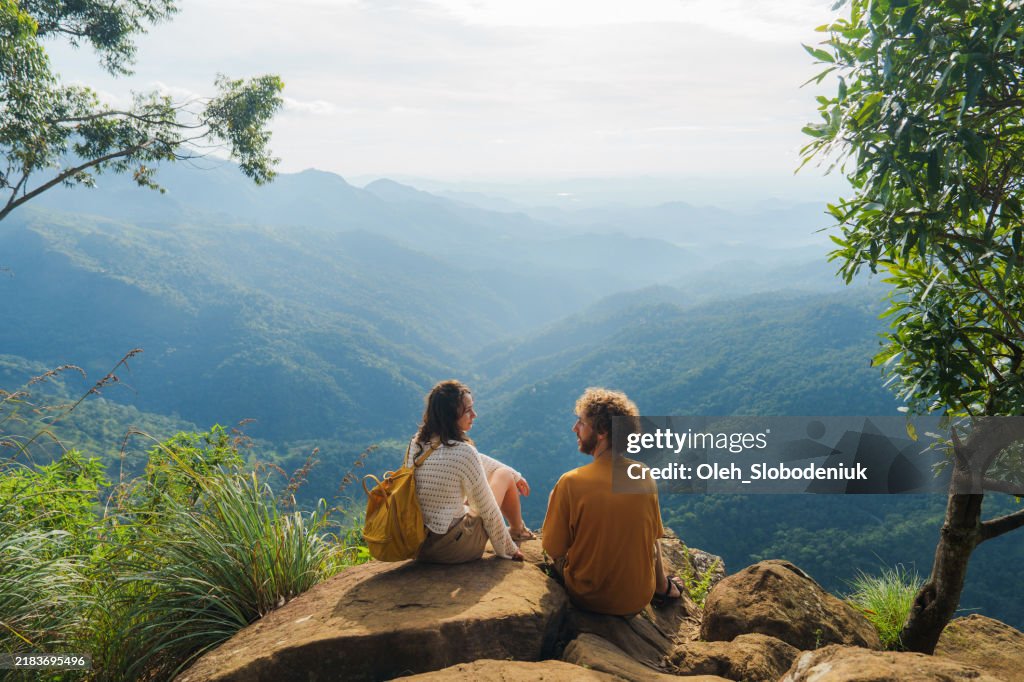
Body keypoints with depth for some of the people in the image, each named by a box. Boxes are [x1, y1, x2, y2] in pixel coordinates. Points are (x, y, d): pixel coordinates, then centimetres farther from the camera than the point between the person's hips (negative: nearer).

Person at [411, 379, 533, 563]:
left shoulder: (417, 442, -1)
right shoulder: (462, 452, -25)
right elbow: (488, 512, -16)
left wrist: (515, 475, 25)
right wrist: (508, 550, 0)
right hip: (454, 550, -7)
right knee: (504, 475, 10)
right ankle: (518, 532, 35)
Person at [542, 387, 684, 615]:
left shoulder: (571, 482, -26)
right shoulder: (645, 477, -13)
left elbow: (554, 551, -15)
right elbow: (653, 539, 1)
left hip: (587, 598, -4)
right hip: (638, 600, 4)